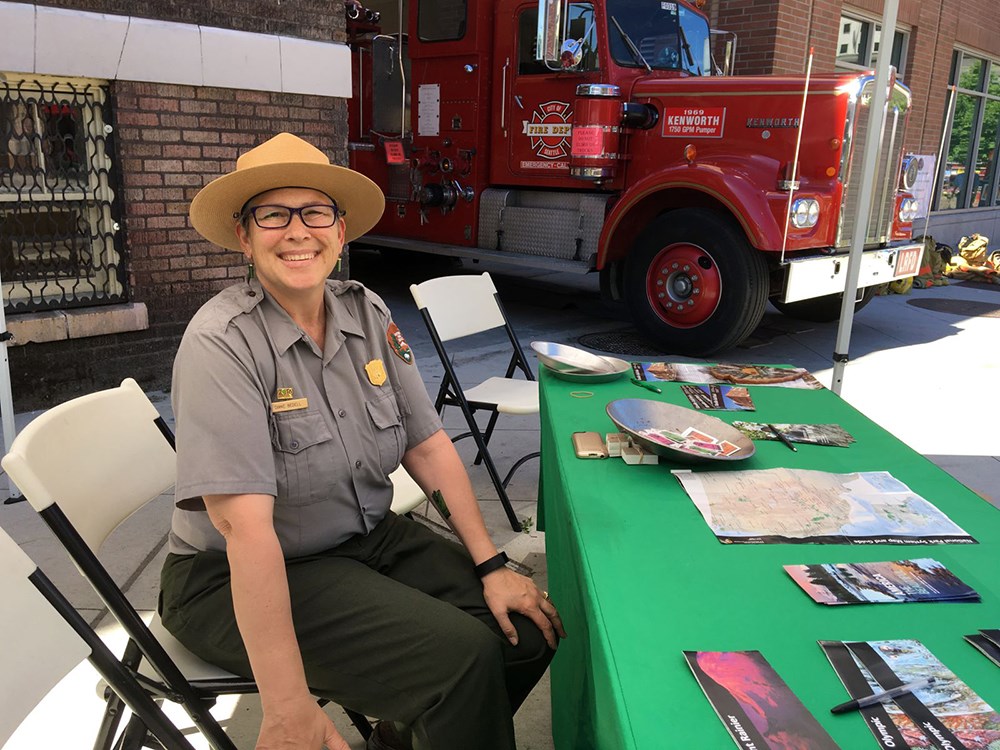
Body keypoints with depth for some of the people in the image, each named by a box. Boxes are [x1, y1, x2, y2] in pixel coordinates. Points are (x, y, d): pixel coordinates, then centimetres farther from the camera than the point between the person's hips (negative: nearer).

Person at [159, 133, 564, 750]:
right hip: (236, 580, -6)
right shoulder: (222, 343, -21)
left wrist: (492, 567, -3)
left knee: (531, 627, -4)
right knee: (461, 657, -22)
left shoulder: (367, 314, -1)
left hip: (367, 538, 7)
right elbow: (246, 526, -27)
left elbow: (428, 446, 1)